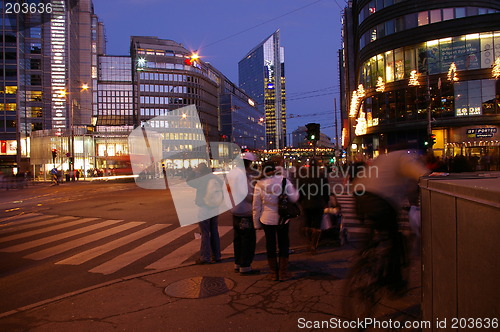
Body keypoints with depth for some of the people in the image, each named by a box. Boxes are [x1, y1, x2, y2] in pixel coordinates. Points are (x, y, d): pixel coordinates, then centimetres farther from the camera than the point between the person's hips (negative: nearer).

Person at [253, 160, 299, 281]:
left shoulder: (259, 184, -6)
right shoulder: (283, 180, -10)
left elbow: (256, 206, -2)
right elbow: (293, 198, -9)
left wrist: (256, 223, 7)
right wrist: (296, 191, 13)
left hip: (267, 219, 1)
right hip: (282, 218, -1)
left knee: (270, 244, 13)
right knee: (283, 244, 13)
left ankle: (274, 272, 22)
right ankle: (283, 273, 19)